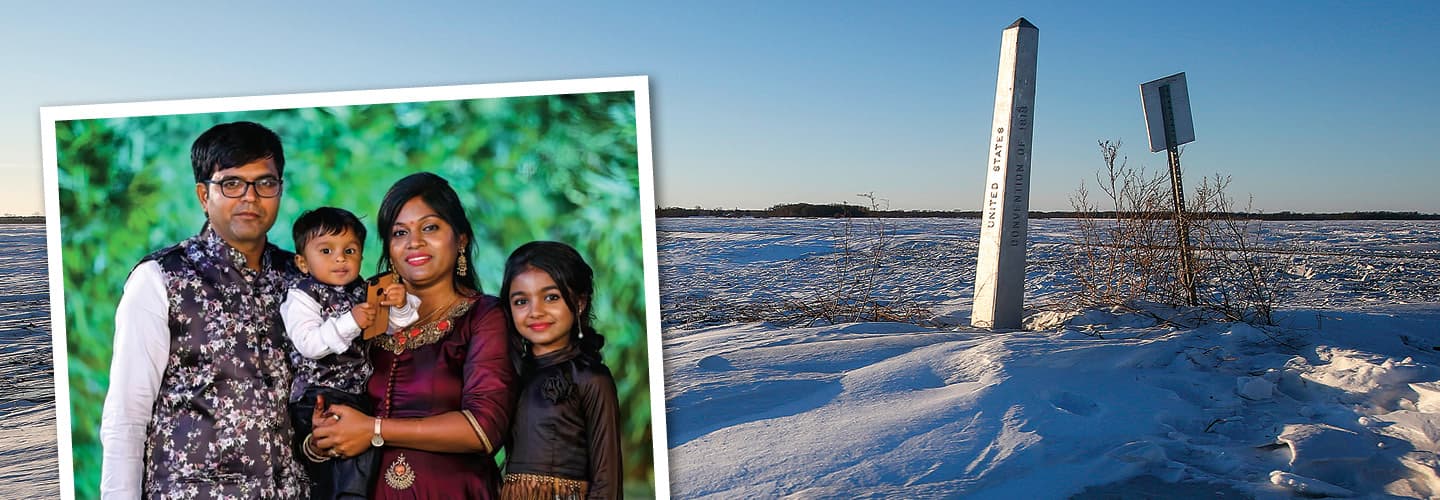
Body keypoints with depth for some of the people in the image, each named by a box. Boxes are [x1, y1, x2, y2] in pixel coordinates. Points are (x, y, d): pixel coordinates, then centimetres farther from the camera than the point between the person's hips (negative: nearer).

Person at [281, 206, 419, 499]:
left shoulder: (365, 292, 8)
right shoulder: (302, 298, -8)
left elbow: (388, 329, 9)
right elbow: (307, 344, -22)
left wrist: (401, 307, -12)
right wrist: (350, 322, -32)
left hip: (359, 393, 6)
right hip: (319, 397, -6)